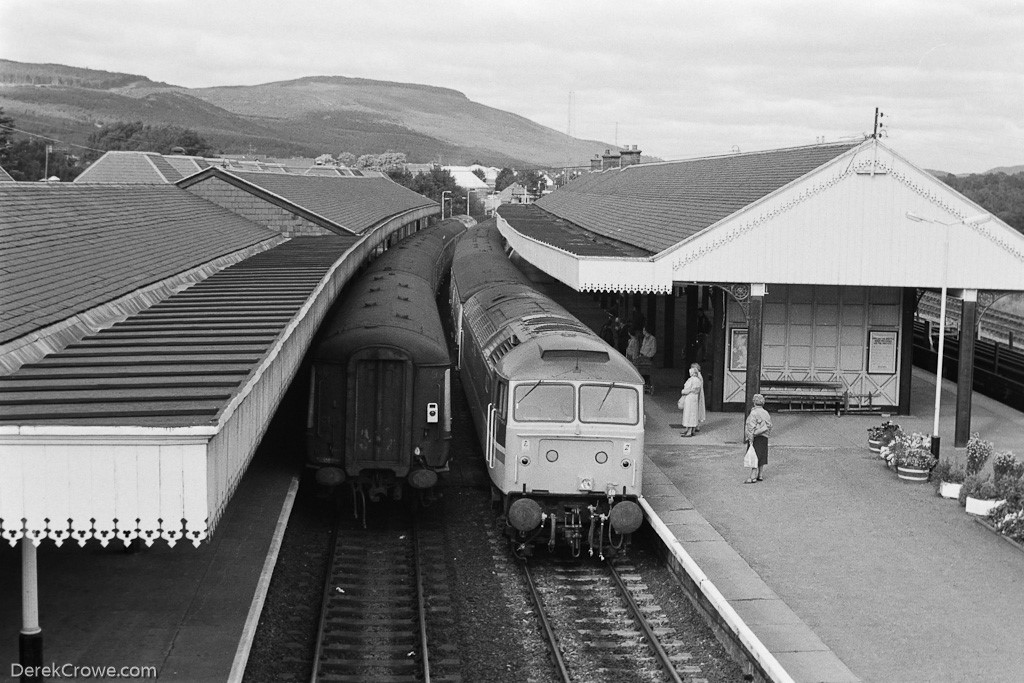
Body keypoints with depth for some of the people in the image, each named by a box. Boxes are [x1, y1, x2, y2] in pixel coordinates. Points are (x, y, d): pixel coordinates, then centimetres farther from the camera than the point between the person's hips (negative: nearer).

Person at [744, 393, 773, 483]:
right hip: (764, 438, 8)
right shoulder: (766, 413, 9)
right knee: (762, 457, 13)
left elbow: (752, 427, -19)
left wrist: (750, 438, -18)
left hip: (756, 438, -8)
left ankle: (753, 477, -11)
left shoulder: (754, 413, -14)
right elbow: (769, 426, 12)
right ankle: (760, 476, 18)